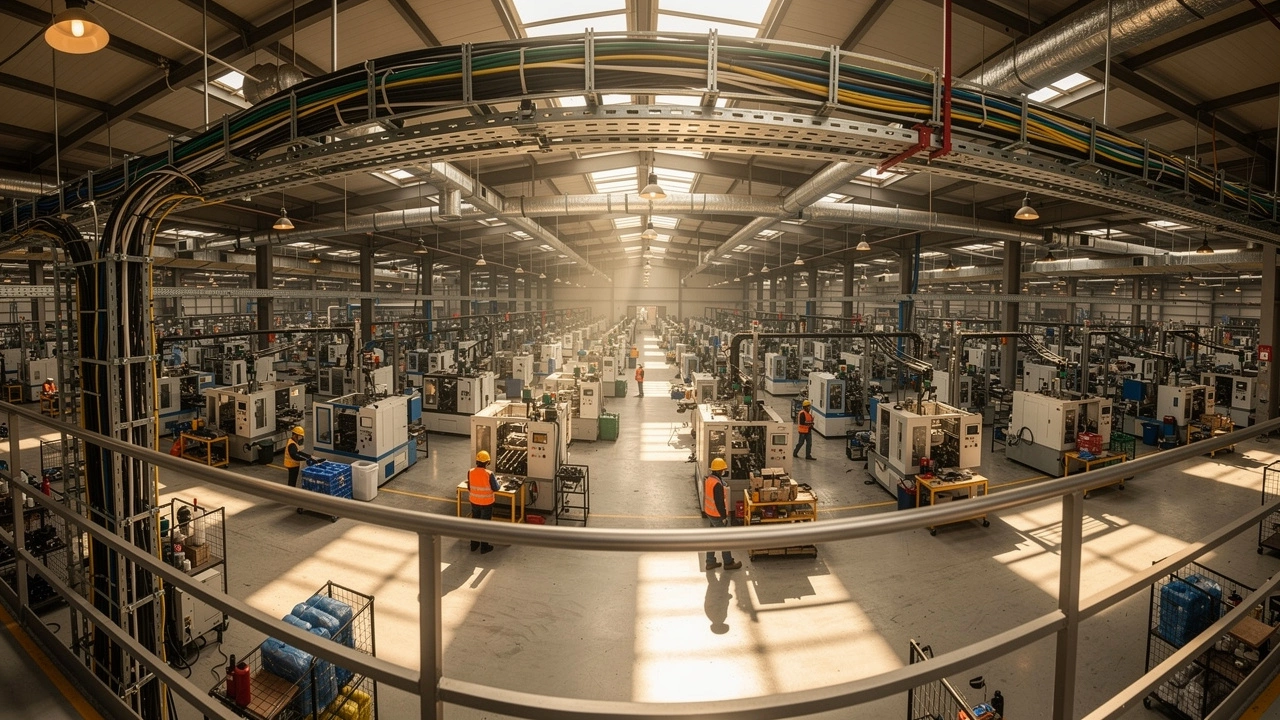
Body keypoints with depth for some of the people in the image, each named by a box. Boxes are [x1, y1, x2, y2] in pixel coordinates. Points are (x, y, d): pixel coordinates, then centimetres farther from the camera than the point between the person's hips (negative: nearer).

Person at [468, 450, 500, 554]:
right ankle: (484, 547, 21)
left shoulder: (470, 472, -12)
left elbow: (469, 487, 0)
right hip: (486, 503, -4)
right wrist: (495, 480, 5)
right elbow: (496, 488, -14)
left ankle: (474, 545, 33)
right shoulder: (489, 474, -24)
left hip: (474, 502, 4)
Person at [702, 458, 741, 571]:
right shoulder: (717, 484, -27)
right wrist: (724, 517, -17)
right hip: (717, 515, -9)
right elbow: (719, 502, -25)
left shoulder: (709, 479, 2)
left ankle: (710, 562, 27)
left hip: (710, 513, 9)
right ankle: (728, 563, 22)